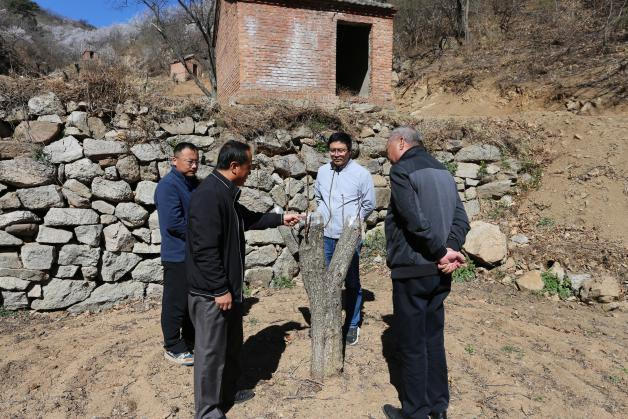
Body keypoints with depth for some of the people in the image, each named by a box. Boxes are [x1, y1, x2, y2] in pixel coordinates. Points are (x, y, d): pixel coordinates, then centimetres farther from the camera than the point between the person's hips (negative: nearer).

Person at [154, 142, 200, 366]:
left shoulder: (194, 183, 10)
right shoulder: (168, 185, -17)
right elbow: (173, 223, -24)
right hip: (178, 255, -8)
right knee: (176, 303, 4)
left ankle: (191, 341, 32)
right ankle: (173, 347, 19)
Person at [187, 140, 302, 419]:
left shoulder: (226, 193, 9)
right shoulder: (208, 196, -24)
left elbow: (248, 219, 27)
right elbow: (205, 250, -27)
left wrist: (281, 219, 28)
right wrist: (220, 290, -22)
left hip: (229, 286, 10)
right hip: (211, 292, -10)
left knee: (231, 345, 22)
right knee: (211, 350, 5)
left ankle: (228, 392, 40)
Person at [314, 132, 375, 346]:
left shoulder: (361, 173, -9)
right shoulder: (323, 171, 3)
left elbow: (369, 204, -1)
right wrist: (322, 216, 8)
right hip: (326, 236, 4)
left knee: (352, 283, 8)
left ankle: (353, 325, 23)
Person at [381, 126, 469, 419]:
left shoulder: (402, 170, -11)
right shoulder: (443, 171, 13)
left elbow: (415, 220, -22)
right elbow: (461, 220, 5)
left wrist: (442, 252, -12)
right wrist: (451, 251, -8)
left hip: (411, 271, -7)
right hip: (439, 273, 7)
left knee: (411, 344, 6)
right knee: (434, 340, 17)